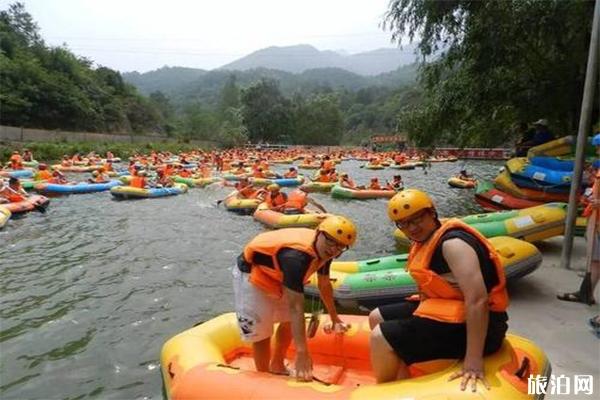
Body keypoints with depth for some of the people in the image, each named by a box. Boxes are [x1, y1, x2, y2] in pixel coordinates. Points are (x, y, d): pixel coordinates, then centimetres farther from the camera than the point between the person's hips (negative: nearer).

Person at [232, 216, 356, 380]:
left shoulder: (322, 250, -13)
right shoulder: (296, 257, -40)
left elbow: (324, 285, 4)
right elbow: (296, 306, -42)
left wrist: (335, 319, 15)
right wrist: (302, 353, -43)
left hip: (276, 276, 9)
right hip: (251, 274, -8)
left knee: (289, 322, 16)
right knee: (261, 332, -8)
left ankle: (277, 366, 37)